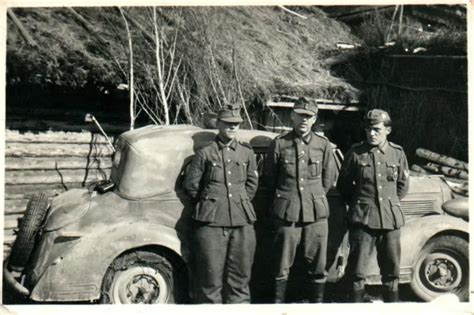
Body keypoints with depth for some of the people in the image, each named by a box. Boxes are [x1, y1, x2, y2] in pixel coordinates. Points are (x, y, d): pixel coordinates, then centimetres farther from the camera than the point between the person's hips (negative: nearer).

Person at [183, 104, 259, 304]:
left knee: (240, 272, 10)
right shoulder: (205, 153, 0)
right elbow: (191, 185, 5)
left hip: (242, 220, 3)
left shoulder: (246, 152, 10)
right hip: (211, 221, -3)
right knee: (211, 274, 1)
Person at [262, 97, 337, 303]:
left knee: (316, 265, 7)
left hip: (316, 213, 2)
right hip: (285, 213, -1)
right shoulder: (279, 144, 0)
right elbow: (268, 177, 9)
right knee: (281, 266, 4)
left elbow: (329, 178, 13)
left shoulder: (323, 144, 4)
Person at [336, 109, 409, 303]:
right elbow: (343, 185, 8)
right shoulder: (356, 153, -2)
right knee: (358, 270, 1)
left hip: (390, 219, 2)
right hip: (362, 219, -2)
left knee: (391, 269, 10)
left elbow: (403, 185, 16)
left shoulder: (397, 153, 4)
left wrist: (390, 203, 13)